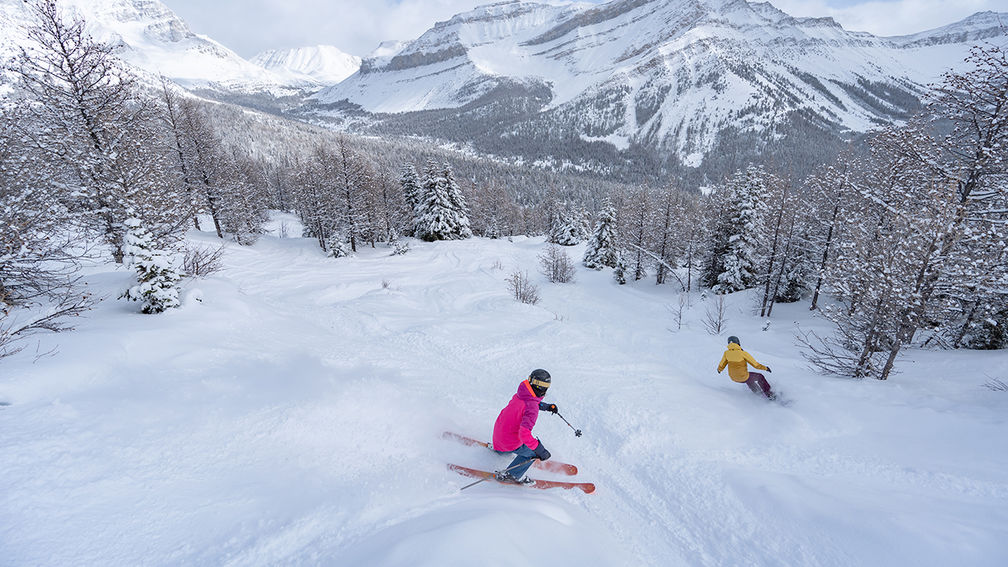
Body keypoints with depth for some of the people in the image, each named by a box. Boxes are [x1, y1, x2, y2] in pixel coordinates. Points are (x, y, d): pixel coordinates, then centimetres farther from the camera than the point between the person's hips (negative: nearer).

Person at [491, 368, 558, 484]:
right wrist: (540, 450, -32)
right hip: (510, 441, -8)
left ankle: (498, 447, 53)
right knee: (533, 453, 13)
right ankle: (509, 475, 22)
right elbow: (524, 434, -39)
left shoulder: (522, 392, -10)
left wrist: (546, 406, 7)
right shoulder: (532, 409, -34)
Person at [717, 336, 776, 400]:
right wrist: (765, 368, 5)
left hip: (733, 377, 5)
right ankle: (769, 394, 32)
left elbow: (721, 366, 1)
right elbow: (755, 364, -12)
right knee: (759, 377, 24)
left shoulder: (726, 353, -8)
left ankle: (756, 391, 48)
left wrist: (719, 369, 24)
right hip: (743, 378, -5)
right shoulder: (743, 353, -19)